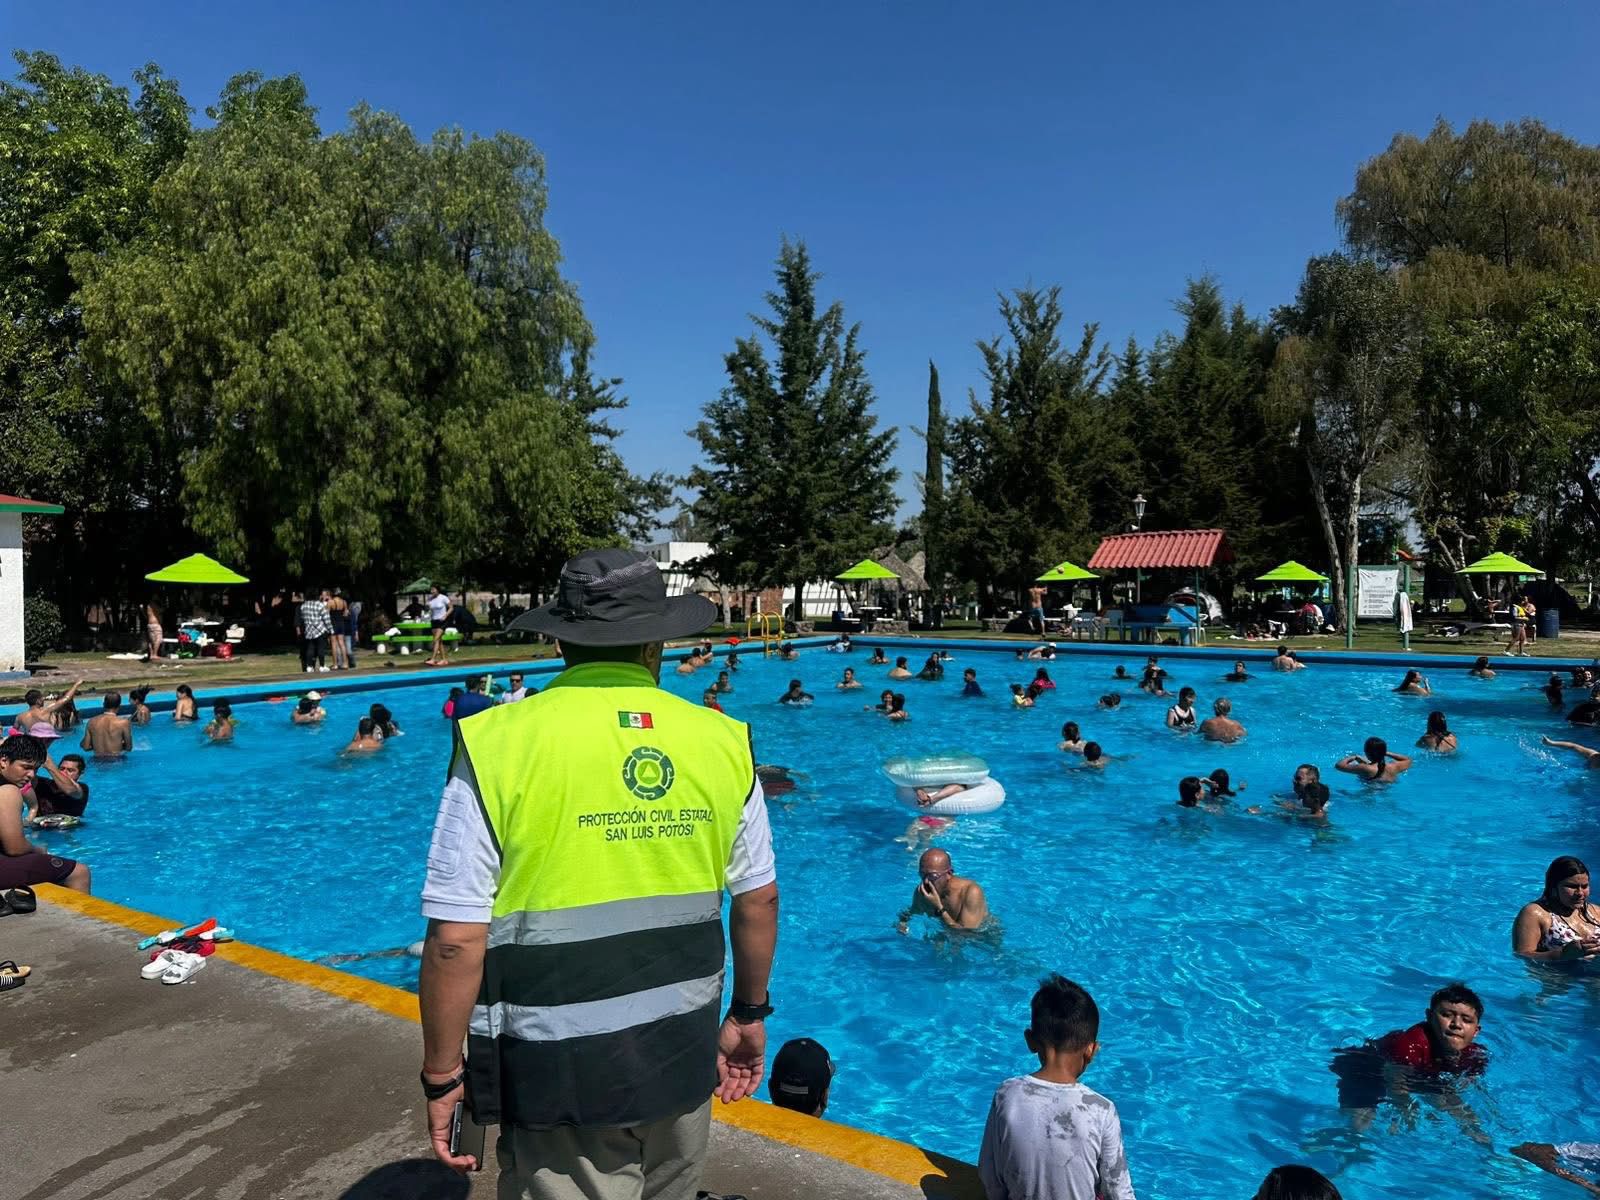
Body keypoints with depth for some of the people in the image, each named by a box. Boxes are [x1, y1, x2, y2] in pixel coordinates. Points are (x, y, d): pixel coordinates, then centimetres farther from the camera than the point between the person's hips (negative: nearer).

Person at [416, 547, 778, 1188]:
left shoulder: (500, 745, -14)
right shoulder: (721, 741, -4)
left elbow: (456, 939, -14)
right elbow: (759, 900, 4)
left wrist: (443, 1077, 0)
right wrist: (749, 1014, 19)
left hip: (563, 1076, -3)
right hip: (684, 1057, 3)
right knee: (668, 1193, 25)